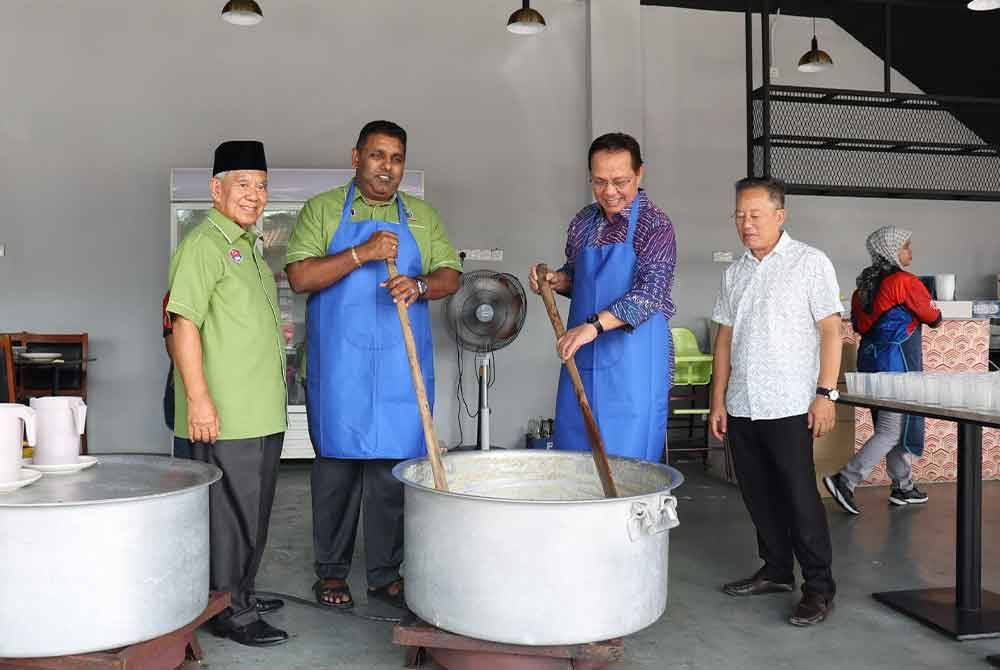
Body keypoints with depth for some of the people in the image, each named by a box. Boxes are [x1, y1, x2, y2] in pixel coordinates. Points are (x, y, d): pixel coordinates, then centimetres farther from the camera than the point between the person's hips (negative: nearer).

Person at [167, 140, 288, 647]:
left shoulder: (248, 245, 18)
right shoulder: (204, 244, -12)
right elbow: (184, 323, -20)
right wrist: (198, 397, -24)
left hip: (261, 413, 10)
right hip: (224, 415, -10)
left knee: (253, 509, 18)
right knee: (229, 510, -1)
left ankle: (243, 595, 31)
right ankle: (229, 612, 10)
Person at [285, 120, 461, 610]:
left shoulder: (422, 216, 14)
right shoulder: (323, 210, 5)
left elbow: (450, 275, 9)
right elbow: (300, 276, -6)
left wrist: (420, 285, -13)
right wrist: (361, 253, -16)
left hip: (401, 367, 2)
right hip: (339, 366, -2)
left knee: (393, 466, 4)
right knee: (337, 463, 4)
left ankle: (386, 574, 15)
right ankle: (332, 572, 18)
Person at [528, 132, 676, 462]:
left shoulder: (654, 225, -9)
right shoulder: (583, 222, 9)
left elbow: (651, 292, -21)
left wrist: (594, 324, -33)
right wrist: (557, 280, -1)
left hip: (633, 362, -6)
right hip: (581, 358, 6)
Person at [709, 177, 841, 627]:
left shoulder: (811, 263, -3)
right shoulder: (735, 272, 13)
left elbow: (830, 330, -6)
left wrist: (826, 392, -13)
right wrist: (718, 400, 10)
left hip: (789, 405, -6)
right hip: (741, 405, 6)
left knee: (799, 496, -5)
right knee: (759, 495, 12)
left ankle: (819, 586, 6)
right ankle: (777, 571, 26)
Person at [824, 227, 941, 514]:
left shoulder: (864, 283, 8)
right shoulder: (905, 282, -14)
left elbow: (857, 324, 15)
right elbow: (931, 316, 0)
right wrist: (937, 318, 22)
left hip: (870, 357, 9)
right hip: (896, 359, -9)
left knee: (892, 425, 16)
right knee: (892, 431, -5)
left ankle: (903, 487, 25)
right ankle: (845, 481, -12)